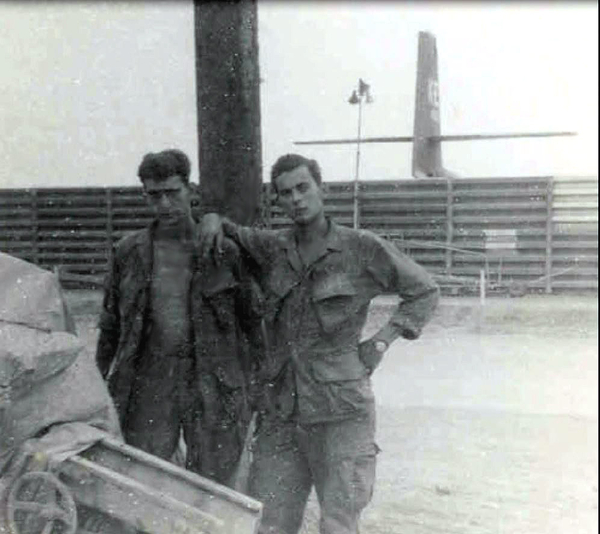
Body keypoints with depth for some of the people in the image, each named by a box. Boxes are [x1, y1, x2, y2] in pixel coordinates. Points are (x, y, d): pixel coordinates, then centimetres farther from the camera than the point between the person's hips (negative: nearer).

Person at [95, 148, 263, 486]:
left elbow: (251, 320, 7)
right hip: (149, 384, 1)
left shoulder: (224, 251, 2)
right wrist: (103, 392, 9)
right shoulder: (130, 252, 6)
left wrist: (249, 386, 3)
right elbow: (111, 327, 11)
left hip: (213, 386, -1)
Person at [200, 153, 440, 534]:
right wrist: (214, 221, 3)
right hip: (280, 411, 4)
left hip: (340, 410, -4)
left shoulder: (362, 249, -3)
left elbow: (425, 292, 7)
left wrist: (383, 340, -2)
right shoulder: (271, 249, 8)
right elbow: (229, 233, 26)